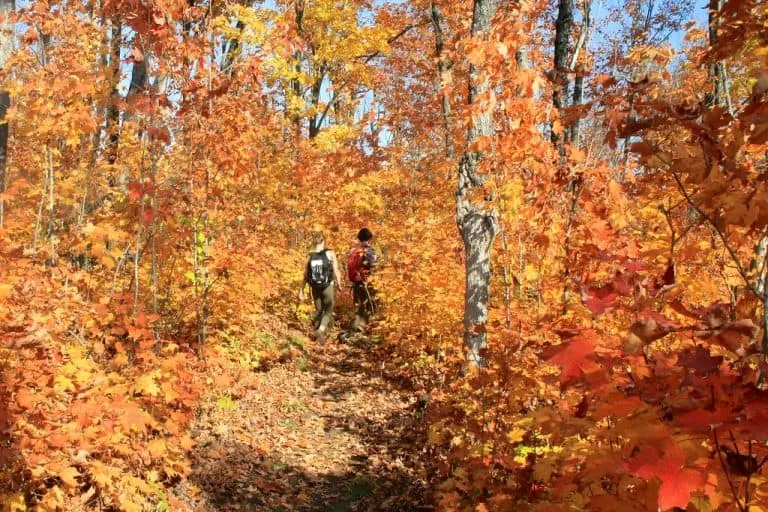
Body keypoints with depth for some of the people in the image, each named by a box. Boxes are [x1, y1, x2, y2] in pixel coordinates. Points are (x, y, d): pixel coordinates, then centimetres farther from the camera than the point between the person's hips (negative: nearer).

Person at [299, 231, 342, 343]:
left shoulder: (310, 256, -3)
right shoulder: (330, 253, -11)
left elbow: (305, 275, 0)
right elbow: (336, 271, -10)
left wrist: (301, 291, 8)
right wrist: (339, 284, 5)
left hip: (315, 288, 3)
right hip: (327, 287, -3)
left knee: (318, 310, 21)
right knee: (328, 311, 7)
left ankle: (317, 331, 31)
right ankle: (321, 330, -16)